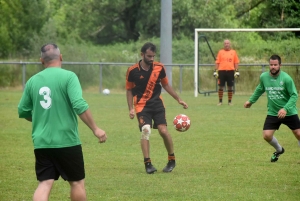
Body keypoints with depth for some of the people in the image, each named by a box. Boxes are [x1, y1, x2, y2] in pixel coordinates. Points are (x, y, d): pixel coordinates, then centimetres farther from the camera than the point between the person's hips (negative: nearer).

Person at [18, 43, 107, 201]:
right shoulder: (68, 76, -7)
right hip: (66, 141, -4)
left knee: (44, 184, 2)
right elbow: (79, 105, -18)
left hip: (41, 142, 4)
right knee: (77, 182, 10)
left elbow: (23, 112, 14)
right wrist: (95, 129, -12)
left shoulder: (33, 81, 6)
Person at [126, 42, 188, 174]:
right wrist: (131, 108, -4)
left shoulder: (159, 67, -2)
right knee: (145, 130, -19)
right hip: (142, 105, -1)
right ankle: (147, 163, -11)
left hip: (157, 103, 2)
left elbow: (165, 85, 13)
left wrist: (178, 99, 12)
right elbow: (129, 90, 4)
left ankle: (171, 159, 9)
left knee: (163, 130, -11)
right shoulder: (132, 71, -7)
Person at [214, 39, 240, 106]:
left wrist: (237, 71, 2)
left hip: (230, 71, 1)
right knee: (221, 86, 1)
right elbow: (217, 62, 5)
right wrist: (216, 71, -1)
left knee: (230, 87, 3)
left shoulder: (233, 52, 9)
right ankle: (220, 101, 9)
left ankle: (230, 101, 12)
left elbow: (236, 62, 9)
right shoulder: (220, 52, 7)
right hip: (222, 71, 0)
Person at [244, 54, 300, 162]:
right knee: (267, 135, -7)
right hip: (272, 113, 3)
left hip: (289, 112, -3)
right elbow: (260, 89, 17)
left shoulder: (286, 78, -18)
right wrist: (251, 100, 22)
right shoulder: (263, 77, -5)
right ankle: (279, 150, 25)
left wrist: (285, 109, -29)